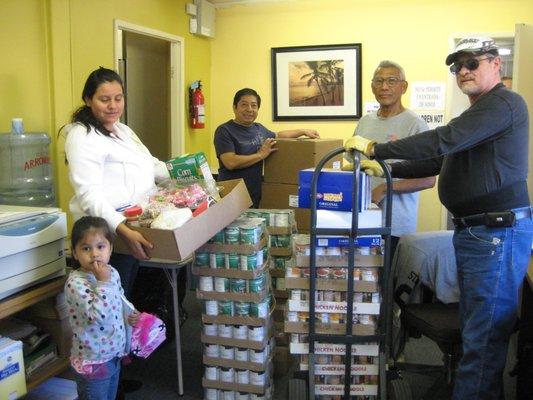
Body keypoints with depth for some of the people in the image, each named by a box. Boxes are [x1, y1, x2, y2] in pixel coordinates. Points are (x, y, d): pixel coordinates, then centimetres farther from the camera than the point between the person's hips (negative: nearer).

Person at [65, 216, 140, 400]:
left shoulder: (112, 273, -1)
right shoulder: (75, 283, -24)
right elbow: (97, 315, -34)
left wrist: (128, 317, -1)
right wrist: (103, 282, -32)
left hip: (114, 355, 7)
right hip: (92, 362, -7)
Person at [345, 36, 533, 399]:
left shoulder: (504, 103, -13)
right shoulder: (479, 113, 21)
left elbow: (444, 141, -24)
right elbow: (441, 160, 24)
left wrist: (375, 149, -19)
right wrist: (387, 170, 17)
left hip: (497, 232, -11)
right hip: (473, 232, 11)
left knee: (483, 337, -5)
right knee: (476, 327, 19)